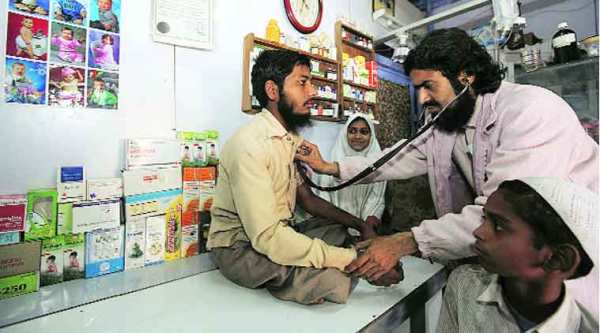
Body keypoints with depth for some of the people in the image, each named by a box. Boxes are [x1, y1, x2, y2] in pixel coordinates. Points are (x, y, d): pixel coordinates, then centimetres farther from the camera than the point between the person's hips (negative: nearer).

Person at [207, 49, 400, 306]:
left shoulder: (290, 138, 6)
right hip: (240, 247, -8)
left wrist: (361, 225, -2)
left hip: (275, 233, 9)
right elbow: (266, 236, -30)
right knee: (334, 280, -25)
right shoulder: (250, 144, -24)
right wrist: (353, 258, -28)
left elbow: (307, 198, 8)